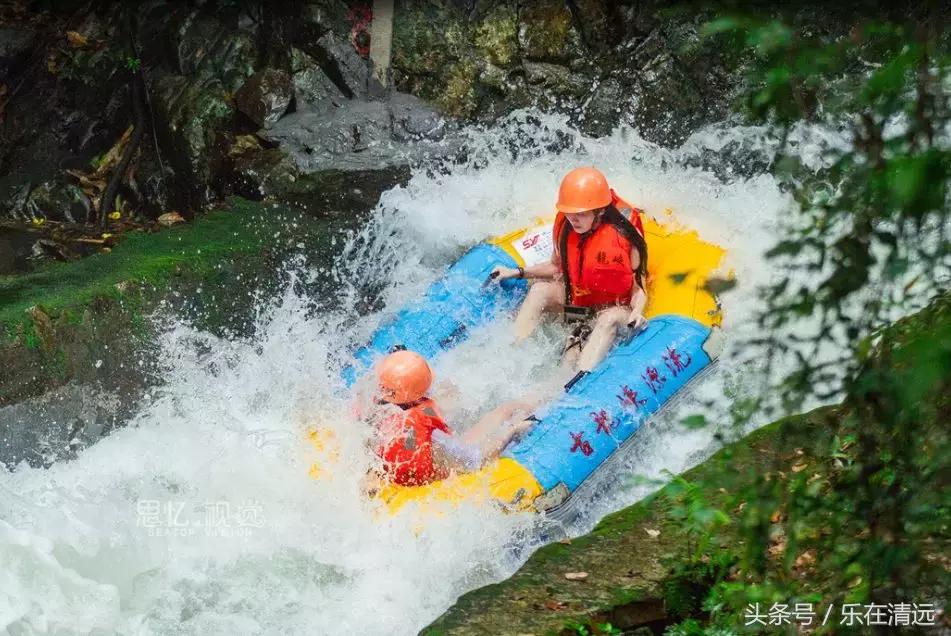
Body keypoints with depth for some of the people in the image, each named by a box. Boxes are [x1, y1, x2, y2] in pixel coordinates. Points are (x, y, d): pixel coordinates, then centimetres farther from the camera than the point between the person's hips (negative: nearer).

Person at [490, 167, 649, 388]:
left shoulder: (624, 238, -24)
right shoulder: (564, 228, -10)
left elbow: (639, 288, -15)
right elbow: (557, 266, 10)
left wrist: (636, 313, -36)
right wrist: (518, 273, 3)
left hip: (615, 306, -5)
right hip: (576, 295, 5)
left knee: (612, 318, -38)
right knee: (539, 290, -18)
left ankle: (580, 380, -57)